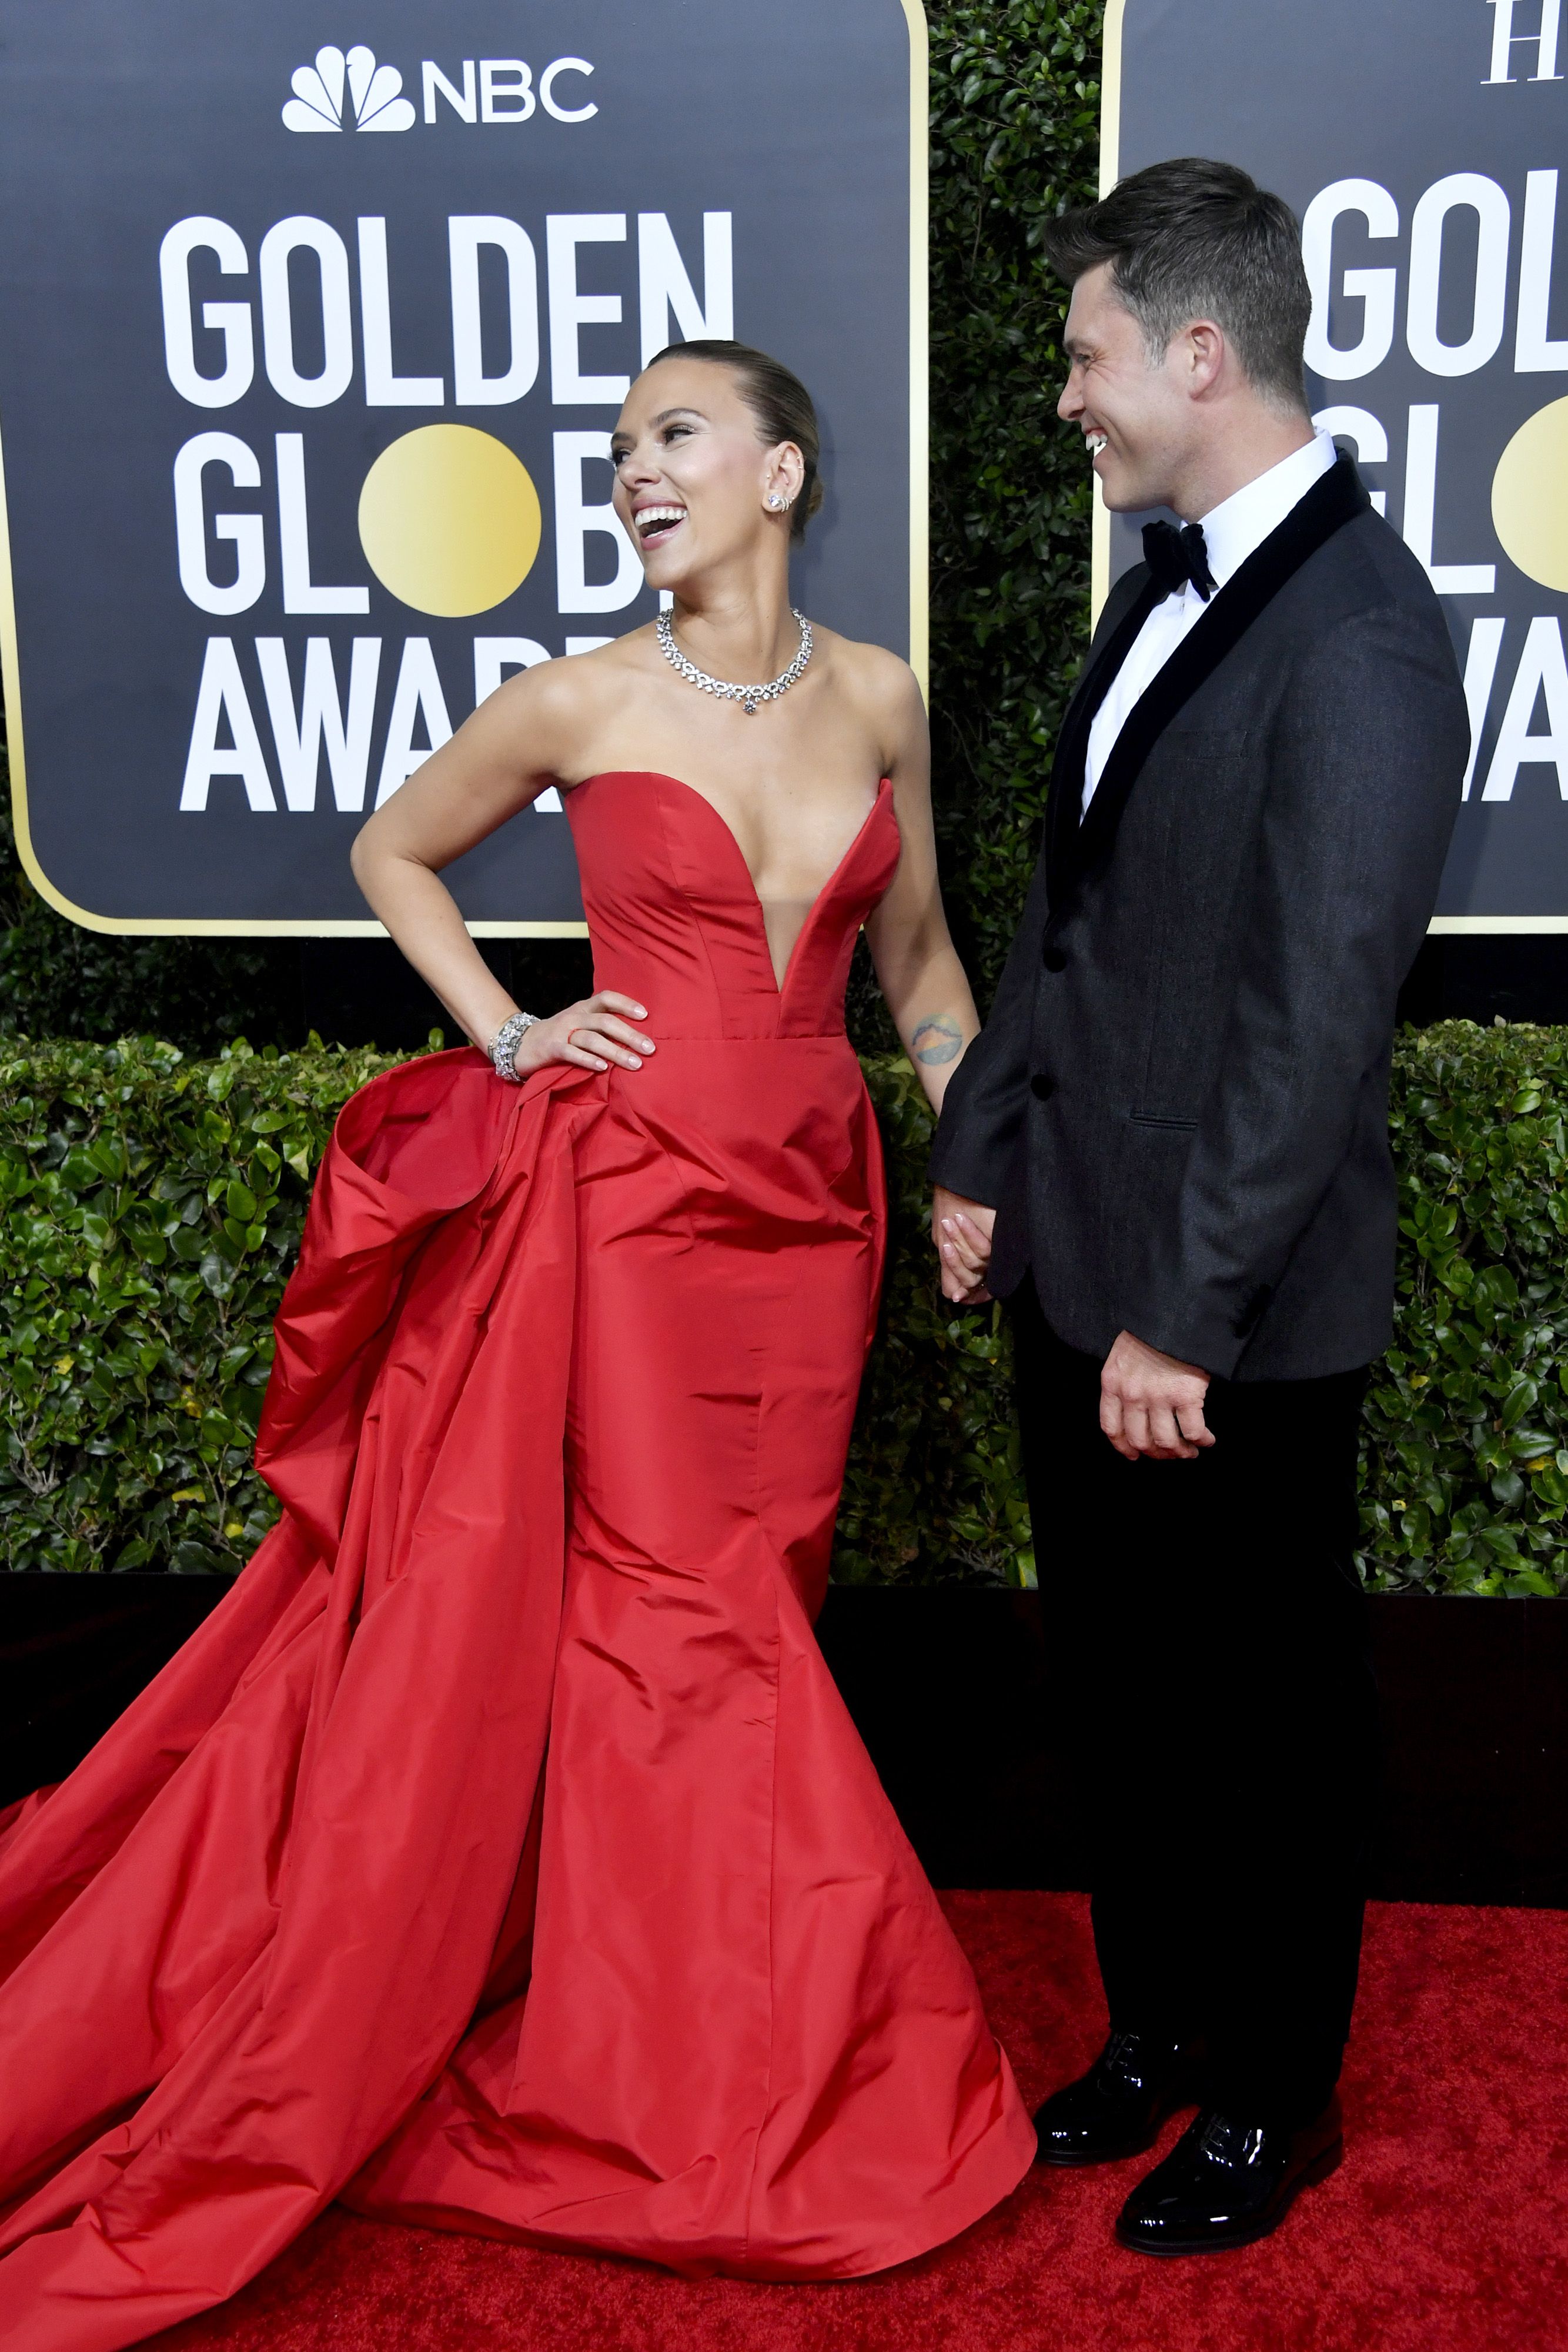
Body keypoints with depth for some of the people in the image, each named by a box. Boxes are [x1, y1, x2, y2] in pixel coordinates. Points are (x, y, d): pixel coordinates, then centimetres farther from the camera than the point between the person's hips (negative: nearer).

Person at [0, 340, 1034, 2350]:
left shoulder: (880, 697, 4)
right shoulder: (578, 704, -5)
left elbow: (915, 956, 15)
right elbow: (393, 852, 11)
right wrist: (507, 1033, -1)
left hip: (810, 1199, 4)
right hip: (625, 1188, -3)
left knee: (743, 1595, 11)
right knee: (678, 1601, 1)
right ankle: (765, 2059, 20)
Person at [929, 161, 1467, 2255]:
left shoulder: (1356, 638, -19)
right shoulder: (1169, 582, 9)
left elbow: (1315, 1015, -22)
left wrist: (1187, 1314, -19)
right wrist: (981, 1152, 13)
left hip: (1235, 1316, -8)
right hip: (1078, 1264, 8)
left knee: (1268, 1707, 12)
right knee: (1114, 1675, 21)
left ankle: (1276, 2099, 35)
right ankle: (1155, 2023, 43)